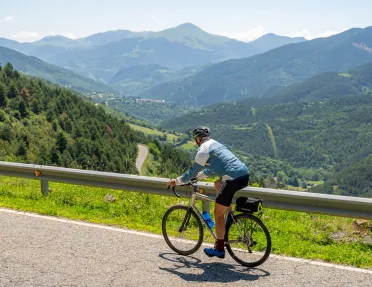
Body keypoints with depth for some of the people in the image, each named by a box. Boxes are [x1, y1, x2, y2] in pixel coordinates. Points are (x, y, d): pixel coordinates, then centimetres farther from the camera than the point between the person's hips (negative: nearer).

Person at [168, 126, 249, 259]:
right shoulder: (215, 144, 25)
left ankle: (219, 249, 13)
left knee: (218, 213, 5)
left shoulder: (203, 150, -2)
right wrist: (198, 176, 42)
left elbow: (193, 171, 3)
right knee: (218, 184, 34)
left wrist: (177, 181, 14)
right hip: (245, 174, 9)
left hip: (233, 180, -9)